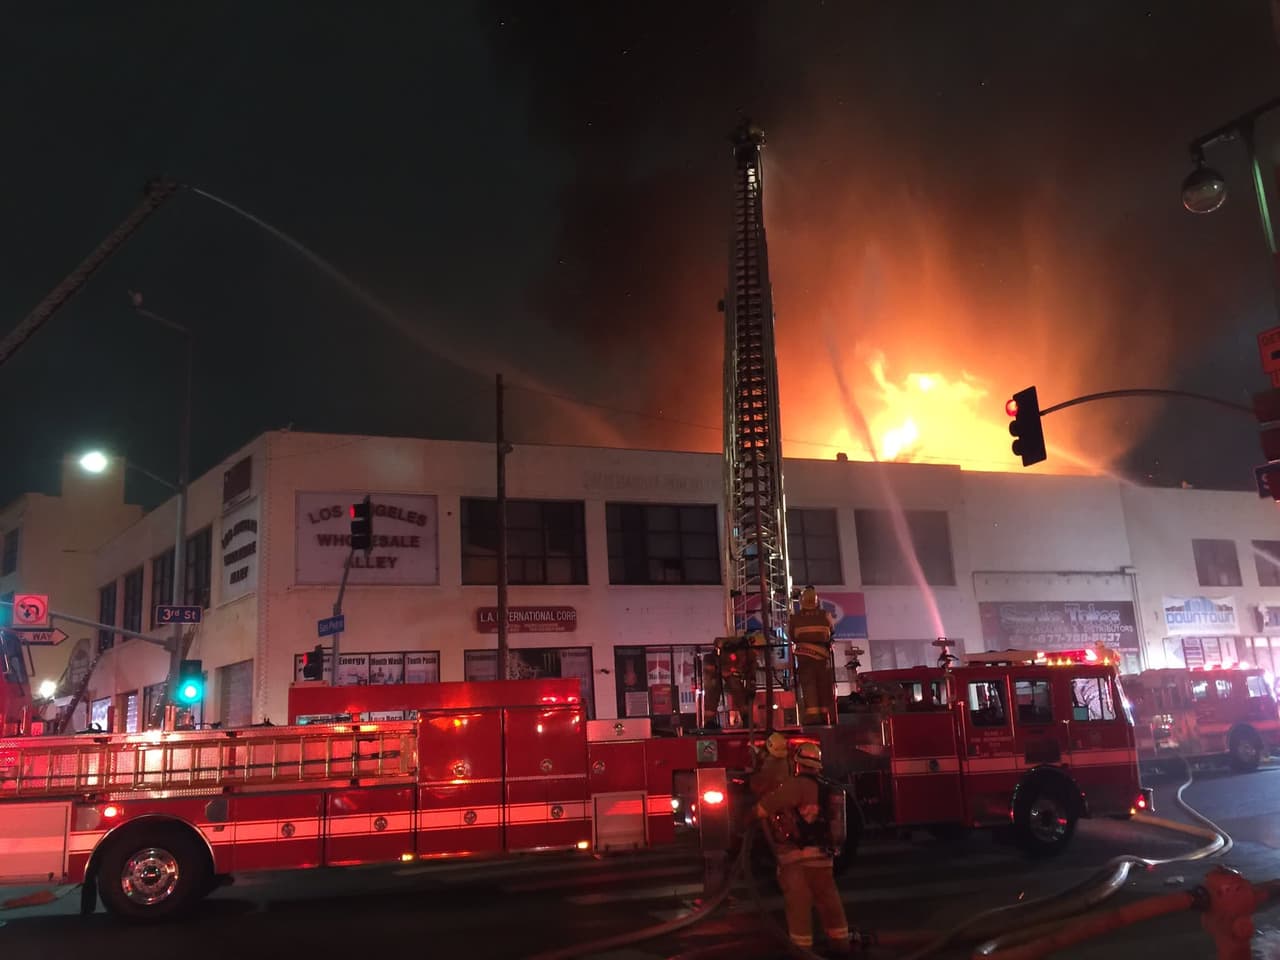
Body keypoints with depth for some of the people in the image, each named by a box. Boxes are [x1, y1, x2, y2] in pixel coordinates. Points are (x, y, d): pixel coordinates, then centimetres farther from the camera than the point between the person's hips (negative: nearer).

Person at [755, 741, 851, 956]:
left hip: (797, 857, -8)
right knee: (829, 900, 16)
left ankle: (802, 947, 1)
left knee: (798, 905, -2)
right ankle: (840, 943, 24)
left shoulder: (794, 785, -12)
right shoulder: (826, 789, 13)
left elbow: (762, 811, -12)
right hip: (823, 855, 8)